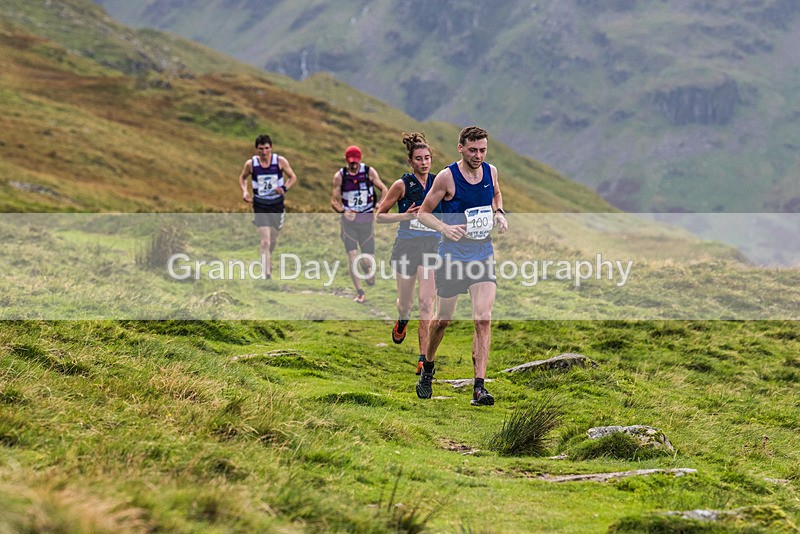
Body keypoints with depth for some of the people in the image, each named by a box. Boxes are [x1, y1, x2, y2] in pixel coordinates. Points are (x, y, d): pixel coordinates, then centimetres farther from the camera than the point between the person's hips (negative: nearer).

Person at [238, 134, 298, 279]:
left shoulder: (280, 161, -7)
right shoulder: (250, 164, -7)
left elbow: (293, 177, 3)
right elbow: (242, 178, 13)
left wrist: (284, 188, -16)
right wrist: (245, 191, -6)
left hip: (277, 205, 2)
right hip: (260, 206, -2)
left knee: (273, 240, 16)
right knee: (265, 242, -13)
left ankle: (267, 260, 46)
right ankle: (267, 275, -14)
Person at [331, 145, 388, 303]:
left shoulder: (369, 172, -2)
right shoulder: (339, 176, -2)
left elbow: (383, 189, 4)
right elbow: (334, 200, 2)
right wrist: (342, 211, -18)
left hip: (366, 219, 0)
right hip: (349, 220, 0)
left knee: (368, 261, -1)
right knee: (352, 256, -13)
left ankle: (368, 270, 38)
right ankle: (359, 292, -1)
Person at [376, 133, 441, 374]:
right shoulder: (402, 185, -5)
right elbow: (379, 215, -1)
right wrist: (405, 215, -15)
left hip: (432, 246, 1)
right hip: (407, 246, -1)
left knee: (427, 301, -13)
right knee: (405, 303, 12)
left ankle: (425, 357, -12)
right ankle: (402, 320, 51)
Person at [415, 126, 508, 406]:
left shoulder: (491, 171, 2)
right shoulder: (447, 177, -11)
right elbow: (423, 212, -4)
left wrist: (499, 213, 4)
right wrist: (444, 228, -22)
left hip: (484, 254, 3)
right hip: (452, 255, -3)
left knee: (483, 319, -11)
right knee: (443, 319, 9)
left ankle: (479, 387, -13)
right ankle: (427, 370, 37)